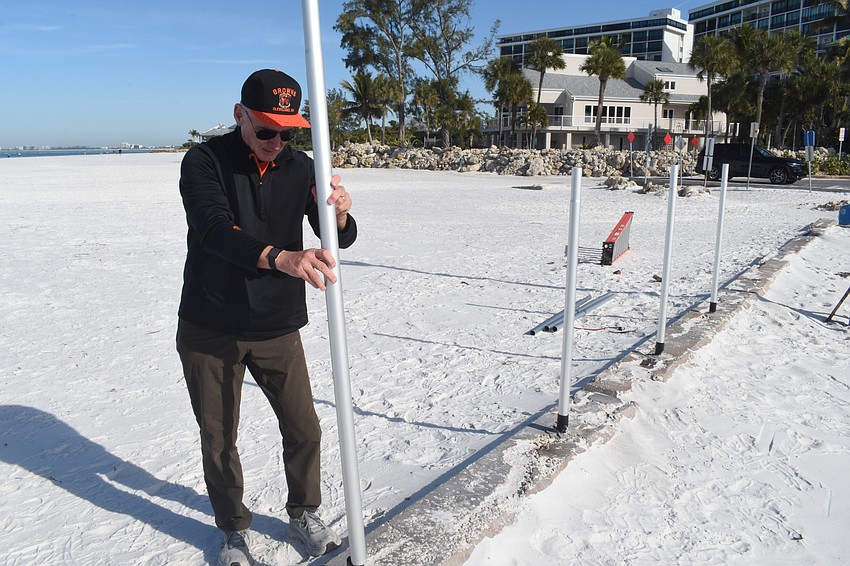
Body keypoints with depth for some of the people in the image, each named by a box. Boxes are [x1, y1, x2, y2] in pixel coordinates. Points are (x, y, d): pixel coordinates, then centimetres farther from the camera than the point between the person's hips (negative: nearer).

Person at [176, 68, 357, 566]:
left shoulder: (300, 167, -1)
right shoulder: (205, 161, -12)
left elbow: (342, 240, -6)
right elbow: (215, 230, -30)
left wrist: (338, 213, -31)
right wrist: (281, 258, -48)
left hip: (278, 329, 3)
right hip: (209, 331, -2)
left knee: (305, 431, 7)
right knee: (218, 440, 12)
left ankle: (305, 515, 34)